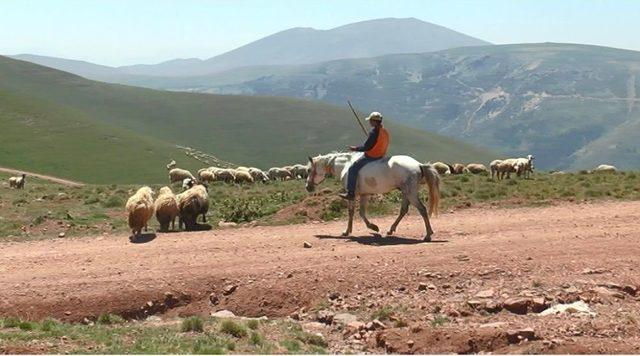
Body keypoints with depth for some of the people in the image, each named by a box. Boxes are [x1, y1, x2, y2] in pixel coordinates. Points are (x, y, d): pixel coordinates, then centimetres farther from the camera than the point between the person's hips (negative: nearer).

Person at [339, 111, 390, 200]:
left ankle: (350, 193, -8)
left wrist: (356, 148, -8)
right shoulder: (385, 131, 4)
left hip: (371, 156, -10)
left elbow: (366, 147, -22)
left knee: (352, 169, -6)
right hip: (381, 155, 10)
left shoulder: (374, 132, -24)